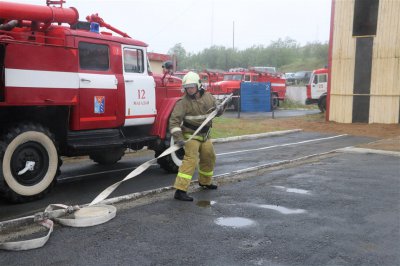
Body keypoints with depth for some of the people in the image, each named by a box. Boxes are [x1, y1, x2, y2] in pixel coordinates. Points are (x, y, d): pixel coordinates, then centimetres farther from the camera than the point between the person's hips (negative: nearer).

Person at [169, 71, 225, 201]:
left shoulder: (208, 97, 2)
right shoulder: (183, 102, -16)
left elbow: (216, 110, 17)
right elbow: (174, 120, -21)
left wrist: (219, 109, -8)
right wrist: (178, 138, -31)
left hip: (205, 135, 7)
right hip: (190, 135, -6)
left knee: (209, 157, 18)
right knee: (190, 160, -19)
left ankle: (205, 181, 44)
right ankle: (180, 190, -21)